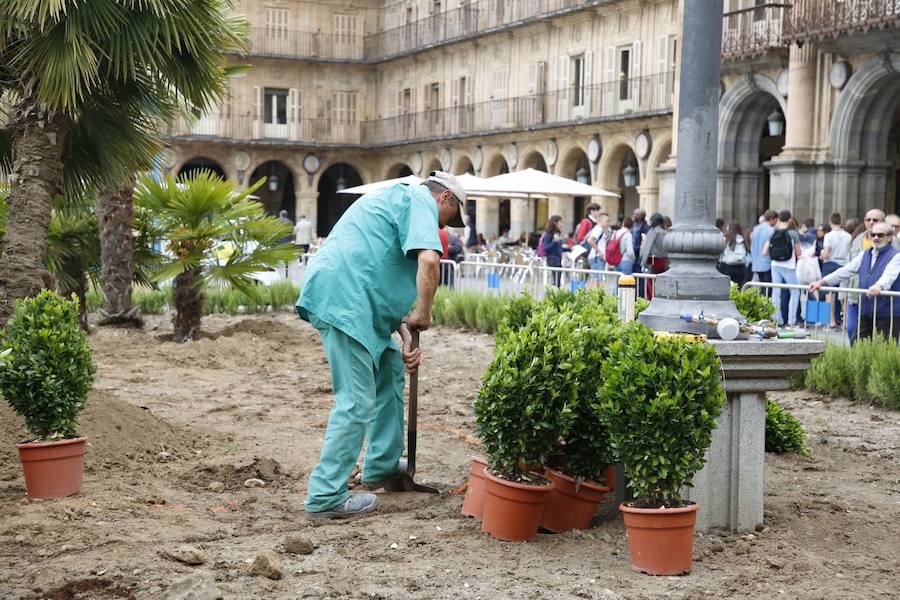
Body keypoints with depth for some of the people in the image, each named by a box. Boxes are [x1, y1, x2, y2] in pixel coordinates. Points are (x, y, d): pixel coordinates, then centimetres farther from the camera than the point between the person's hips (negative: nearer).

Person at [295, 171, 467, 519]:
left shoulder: (395, 198, 29)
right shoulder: (420, 200, -2)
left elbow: (386, 279, 29)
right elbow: (429, 260, -21)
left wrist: (405, 334, 18)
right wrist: (423, 314, -6)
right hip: (345, 303, -11)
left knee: (390, 368, 23)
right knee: (356, 402, -9)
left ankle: (382, 465, 30)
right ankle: (326, 497, -5)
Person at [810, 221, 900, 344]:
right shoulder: (865, 254, 16)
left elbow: (889, 275, -24)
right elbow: (846, 271, 12)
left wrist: (879, 286, -45)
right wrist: (822, 282, 2)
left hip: (887, 314, -6)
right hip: (866, 312, 6)